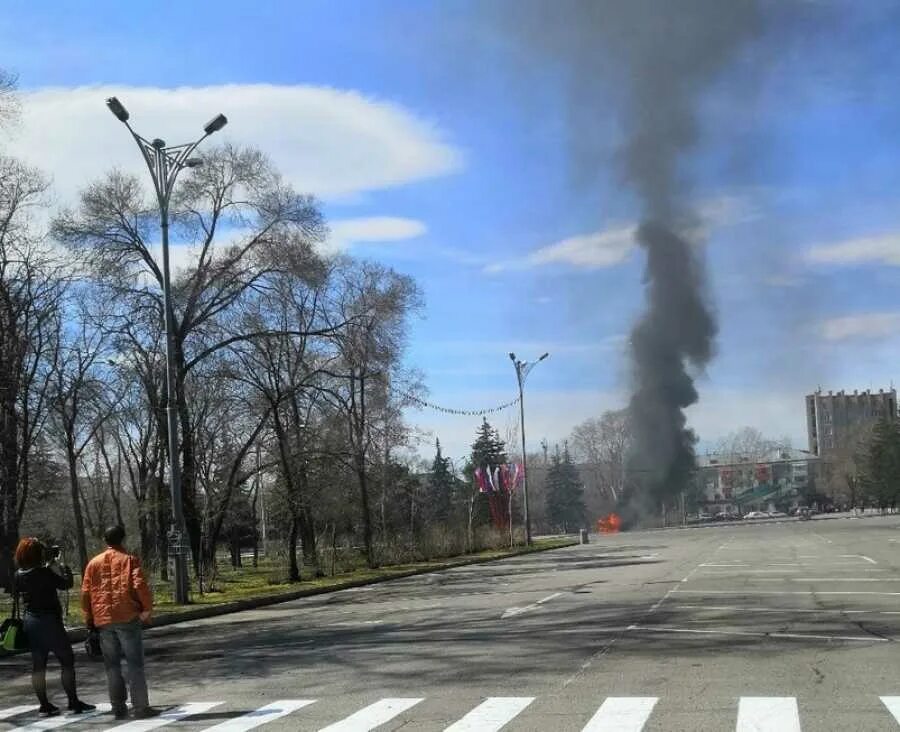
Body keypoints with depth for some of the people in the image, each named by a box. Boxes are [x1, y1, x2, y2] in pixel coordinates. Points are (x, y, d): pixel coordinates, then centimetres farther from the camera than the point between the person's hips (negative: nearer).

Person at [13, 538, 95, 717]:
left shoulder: (18, 575, 1)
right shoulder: (44, 573, -19)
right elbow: (66, 584, -15)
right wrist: (62, 567, 1)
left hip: (29, 620, 7)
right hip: (48, 621, -7)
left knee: (38, 664, 10)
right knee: (67, 660, 3)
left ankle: (44, 705, 13)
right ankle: (73, 702, 4)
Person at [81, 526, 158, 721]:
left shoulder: (94, 563, 11)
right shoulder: (129, 560, 0)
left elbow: (86, 593, 8)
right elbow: (140, 585, -12)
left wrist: (89, 619, 15)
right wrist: (148, 608, -3)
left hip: (103, 620, 3)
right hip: (128, 617, -3)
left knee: (112, 665, 10)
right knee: (135, 663, -1)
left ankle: (118, 708, 10)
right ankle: (140, 707, -3)